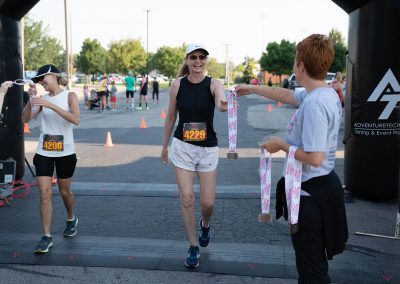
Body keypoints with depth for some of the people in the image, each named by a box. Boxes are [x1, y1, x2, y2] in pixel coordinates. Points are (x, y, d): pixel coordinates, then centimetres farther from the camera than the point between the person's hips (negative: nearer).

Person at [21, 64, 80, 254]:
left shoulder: (70, 96, -6)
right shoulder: (43, 98, 3)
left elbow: (76, 119, -23)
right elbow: (25, 119, -6)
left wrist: (51, 105, -29)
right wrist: (31, 99, -19)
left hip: (65, 153, -2)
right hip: (44, 153, 2)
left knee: (64, 191, 14)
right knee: (44, 194, -4)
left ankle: (71, 220, 42)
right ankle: (46, 237, 4)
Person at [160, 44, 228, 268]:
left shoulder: (214, 84, -9)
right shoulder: (178, 84, -3)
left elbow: (221, 103, -33)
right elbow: (171, 117, 8)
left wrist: (224, 105, -57)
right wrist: (165, 146, 13)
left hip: (208, 148, -1)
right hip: (182, 147, 1)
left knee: (208, 202, 3)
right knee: (187, 198, -1)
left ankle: (205, 224, 40)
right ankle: (193, 247, 17)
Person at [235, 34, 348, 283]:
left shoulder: (314, 104, -25)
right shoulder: (326, 93, 6)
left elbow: (314, 158, -29)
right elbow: (287, 95, 23)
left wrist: (281, 145, -14)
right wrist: (252, 89, 32)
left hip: (310, 192, -10)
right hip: (323, 186, 10)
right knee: (315, 260, 23)